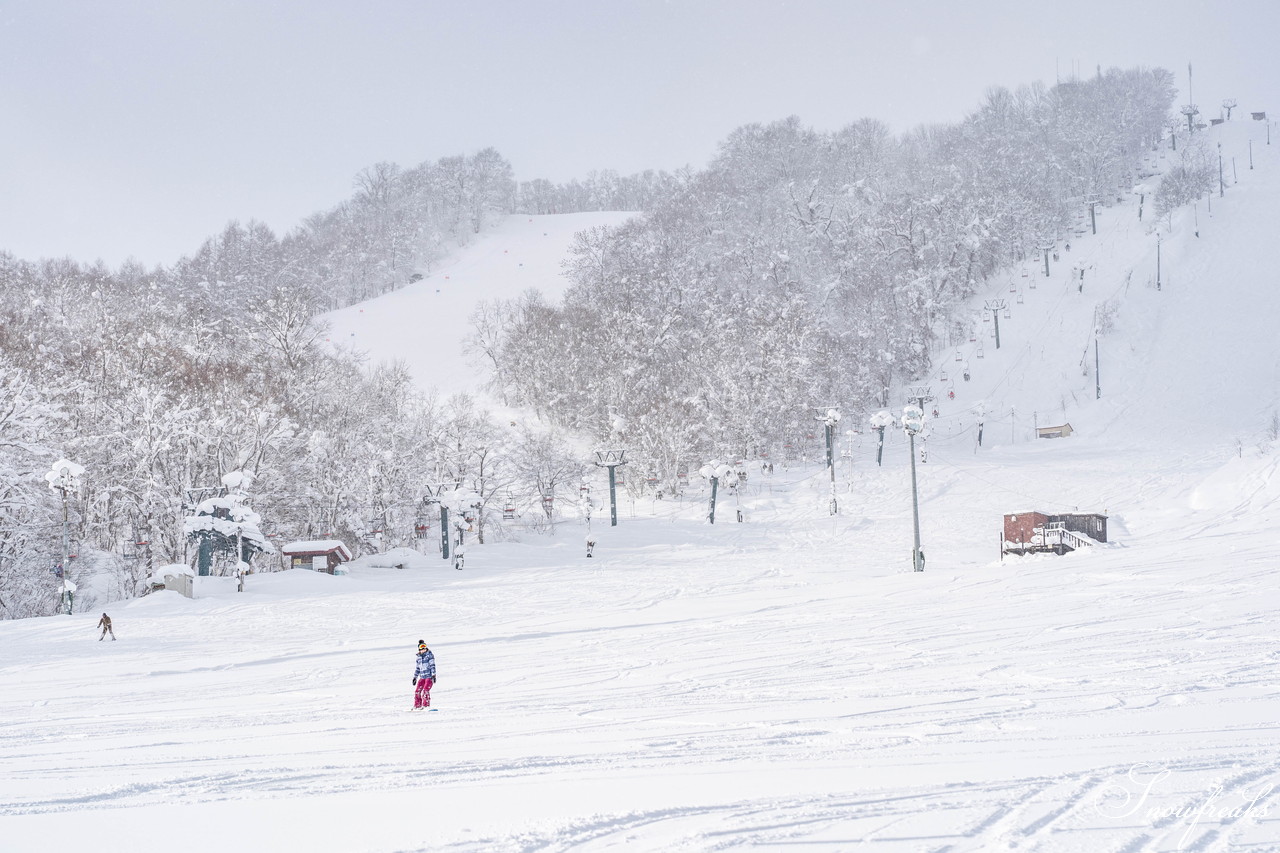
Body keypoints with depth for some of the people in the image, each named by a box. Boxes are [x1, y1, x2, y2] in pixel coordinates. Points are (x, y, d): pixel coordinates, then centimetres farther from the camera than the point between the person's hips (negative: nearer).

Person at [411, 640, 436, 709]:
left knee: (425, 691, -18)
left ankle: (426, 705, -12)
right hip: (422, 677, 6)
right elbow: (417, 668, 22)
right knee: (417, 691, 2)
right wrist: (415, 677, 21)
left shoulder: (429, 655, -4)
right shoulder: (419, 657, 14)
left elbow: (432, 665, -9)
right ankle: (417, 706, 13)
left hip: (429, 676, -6)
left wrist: (433, 675, -16)